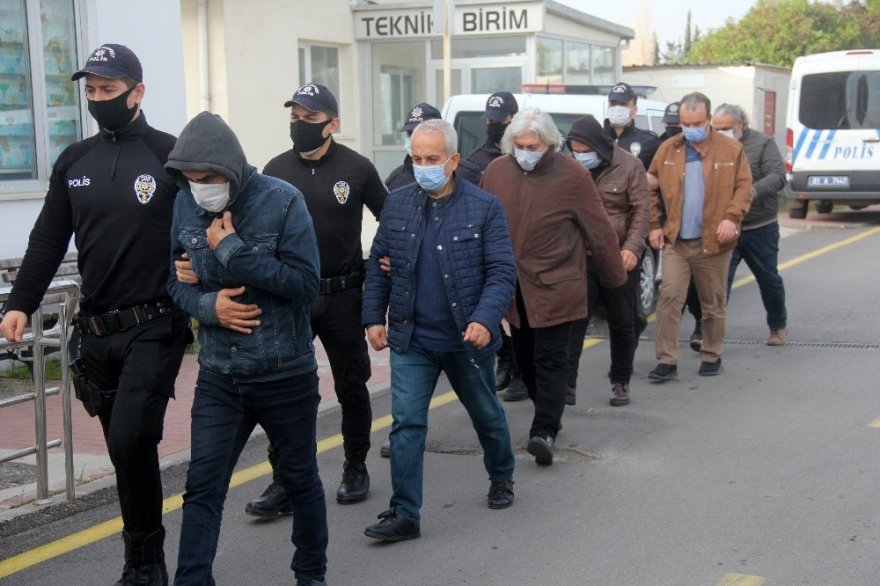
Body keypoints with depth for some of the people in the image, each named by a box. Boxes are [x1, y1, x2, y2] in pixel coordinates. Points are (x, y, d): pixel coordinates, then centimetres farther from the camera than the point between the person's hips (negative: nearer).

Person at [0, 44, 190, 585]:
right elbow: (48, 240, 11)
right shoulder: (74, 162, 10)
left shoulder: (171, 155, -4)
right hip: (96, 331, 5)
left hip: (154, 329, -5)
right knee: (125, 448, 10)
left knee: (131, 438, -14)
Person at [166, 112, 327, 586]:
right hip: (218, 377, 2)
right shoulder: (185, 204, -2)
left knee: (300, 478, 16)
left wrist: (232, 251, -23)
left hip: (285, 374, -2)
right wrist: (207, 305, -14)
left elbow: (305, 283, -19)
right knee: (202, 487, -4)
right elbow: (173, 278, 6)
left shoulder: (281, 201, -13)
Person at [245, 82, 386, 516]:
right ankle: (284, 483, 6)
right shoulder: (276, 170, 2)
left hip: (342, 297, -1)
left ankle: (355, 470, 29)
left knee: (351, 389, 11)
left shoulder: (357, 168, -4)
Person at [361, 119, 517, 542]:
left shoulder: (484, 207, -9)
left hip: (468, 339, -1)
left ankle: (501, 477, 44)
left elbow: (502, 272, -11)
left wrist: (485, 320, -24)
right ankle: (404, 514, 0)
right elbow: (378, 265, 8)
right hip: (412, 339, 2)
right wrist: (374, 316, 1)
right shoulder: (397, 204, 1)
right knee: (406, 423, -5)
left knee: (487, 416, 18)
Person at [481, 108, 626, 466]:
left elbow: (600, 232, -3)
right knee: (525, 360, 14)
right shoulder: (496, 172, 1)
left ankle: (545, 431, -9)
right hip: (513, 289, 5)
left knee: (550, 361, -6)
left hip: (556, 289, -5)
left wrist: (614, 278, 2)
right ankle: (548, 417, 31)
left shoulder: (571, 176, -10)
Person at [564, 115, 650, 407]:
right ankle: (566, 383, 0)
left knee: (622, 324, 10)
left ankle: (621, 382, 24)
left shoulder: (629, 167, -7)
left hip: (620, 258, -1)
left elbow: (642, 210, -8)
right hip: (581, 258, 1)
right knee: (574, 321, -3)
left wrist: (632, 247, -20)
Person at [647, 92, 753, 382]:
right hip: (675, 241, 1)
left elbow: (744, 187, -2)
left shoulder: (731, 149, -1)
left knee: (713, 304, 10)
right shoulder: (667, 150, 4)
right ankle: (666, 361, -5)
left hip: (713, 241, -1)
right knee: (669, 298, -9)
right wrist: (654, 225, 1)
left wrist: (731, 217, -16)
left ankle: (711, 356, 25)